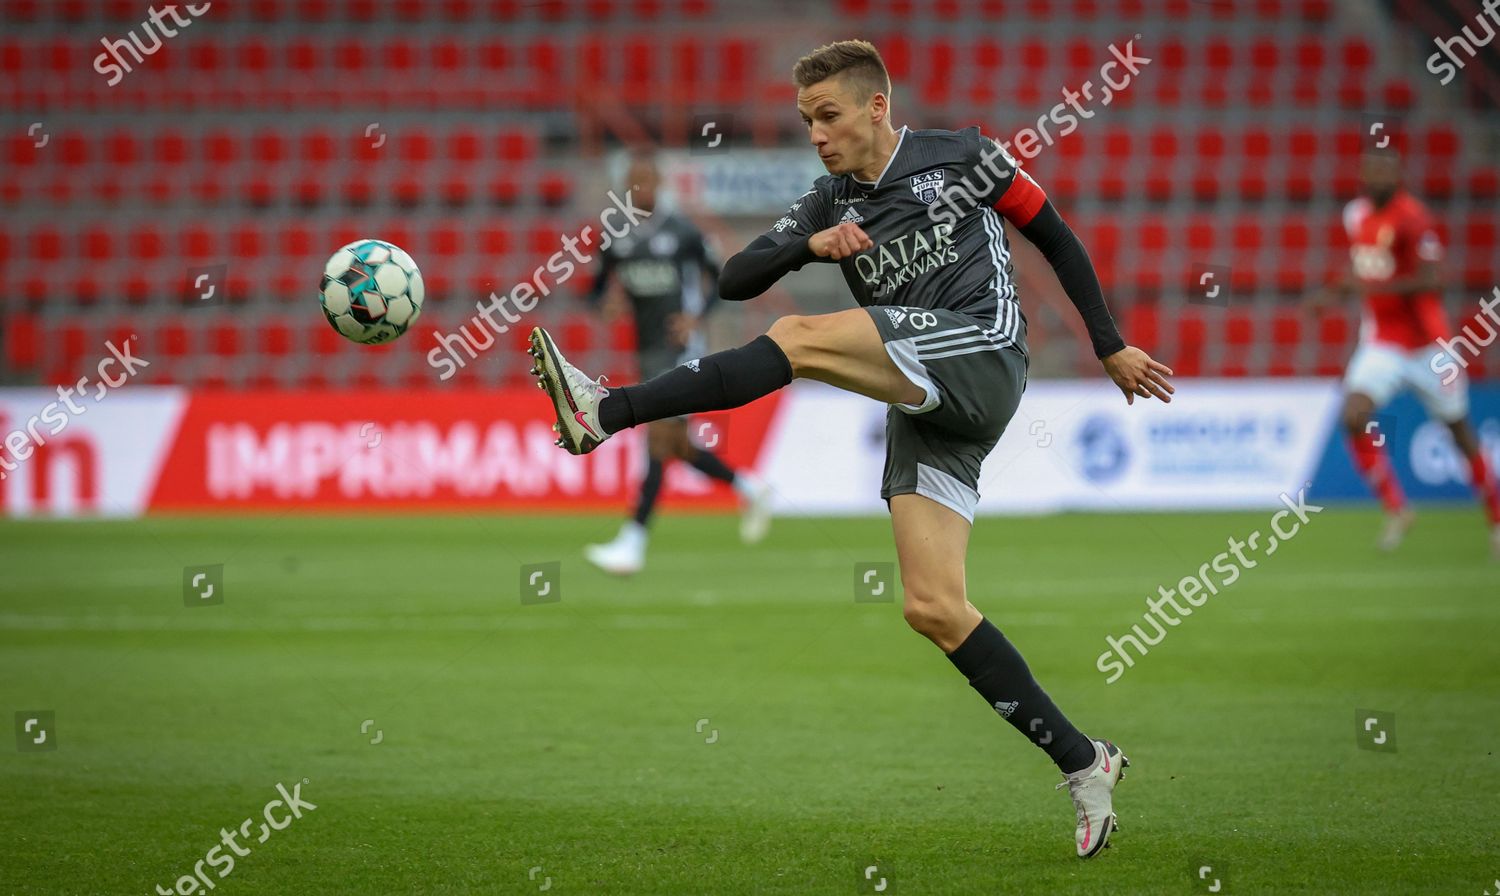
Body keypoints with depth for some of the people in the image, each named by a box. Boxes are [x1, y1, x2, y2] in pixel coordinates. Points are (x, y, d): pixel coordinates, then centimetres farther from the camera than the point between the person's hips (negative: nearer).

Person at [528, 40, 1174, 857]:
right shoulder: (828, 206, 19)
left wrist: (1111, 349, 14)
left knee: (800, 338, -23)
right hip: (925, 415, 7)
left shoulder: (962, 159, 7)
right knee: (933, 609, -4)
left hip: (982, 352, -7)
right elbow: (734, 280, 12)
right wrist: (809, 247, -7)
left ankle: (604, 413, -30)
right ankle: (1084, 766, 3)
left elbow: (1056, 240, 15)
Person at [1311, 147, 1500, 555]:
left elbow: (1427, 280, -25)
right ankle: (1396, 509, 0)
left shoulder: (1411, 218, -19)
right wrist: (1335, 292, 2)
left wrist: (1373, 286, -34)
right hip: (1381, 342, 5)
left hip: (1426, 341, -5)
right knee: (1354, 418, -16)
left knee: (1459, 430, 7)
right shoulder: (1357, 213, 3)